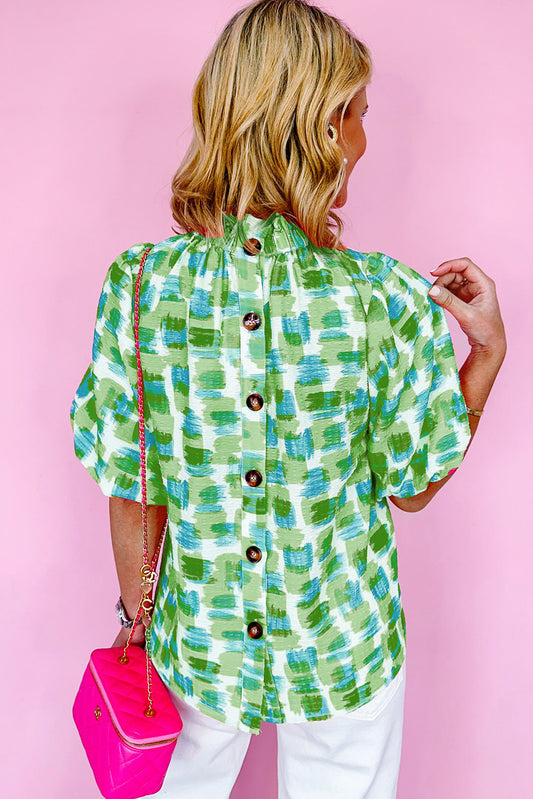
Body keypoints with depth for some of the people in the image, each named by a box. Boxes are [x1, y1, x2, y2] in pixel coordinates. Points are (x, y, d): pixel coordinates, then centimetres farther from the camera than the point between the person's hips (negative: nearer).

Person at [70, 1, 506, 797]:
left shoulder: (138, 283, -21)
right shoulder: (394, 300, -24)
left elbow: (132, 495, -12)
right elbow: (415, 487, -9)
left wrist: (136, 613, 6)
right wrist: (488, 351, -2)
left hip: (199, 645, 2)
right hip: (345, 650, -1)